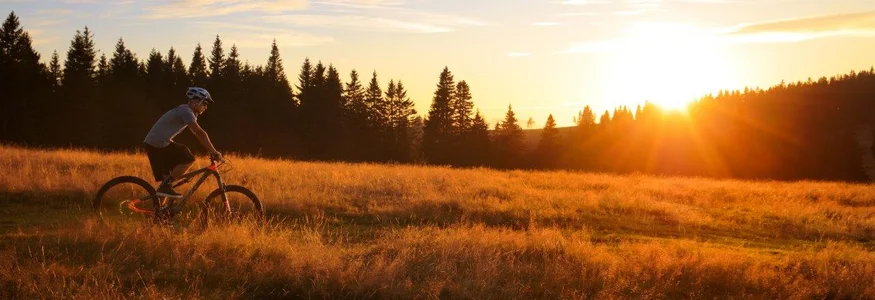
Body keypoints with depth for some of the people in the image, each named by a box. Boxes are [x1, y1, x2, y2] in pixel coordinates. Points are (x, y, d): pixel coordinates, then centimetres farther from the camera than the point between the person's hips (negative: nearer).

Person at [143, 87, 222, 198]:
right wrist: (214, 152, -18)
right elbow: (200, 133, -19)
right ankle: (165, 186, -11)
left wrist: (212, 151, 14)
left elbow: (198, 134, 20)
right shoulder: (186, 111, -14)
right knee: (188, 159, -12)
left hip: (152, 143, 10)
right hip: (158, 144, -10)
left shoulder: (186, 112, 18)